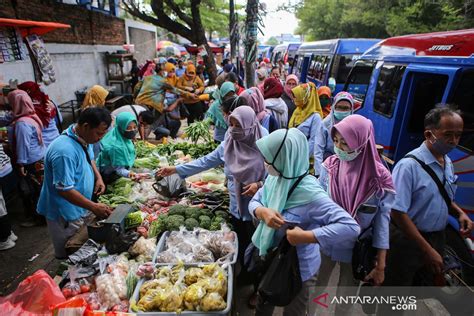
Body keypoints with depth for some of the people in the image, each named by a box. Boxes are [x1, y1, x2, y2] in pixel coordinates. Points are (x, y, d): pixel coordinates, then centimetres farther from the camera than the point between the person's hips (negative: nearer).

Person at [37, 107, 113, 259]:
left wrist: (98, 177, -1)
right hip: (65, 215, -8)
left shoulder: (83, 138, -4)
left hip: (78, 209, 9)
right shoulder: (65, 151, -33)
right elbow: (65, 190, -30)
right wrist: (94, 207, -26)